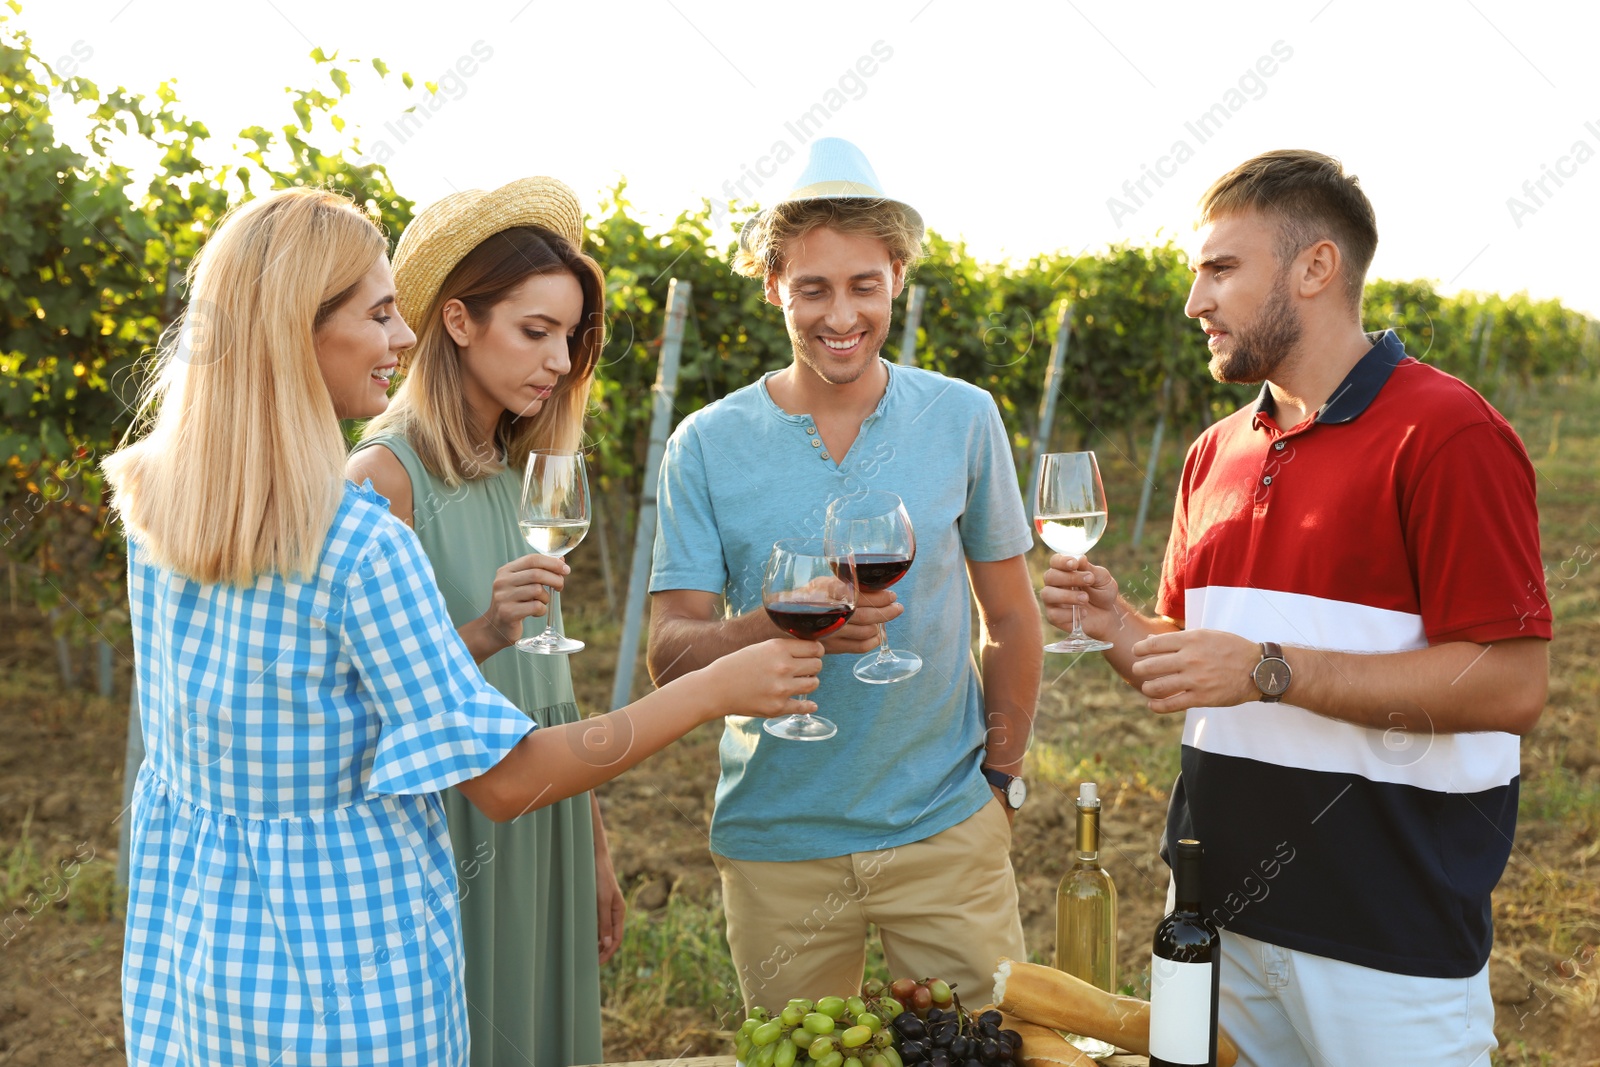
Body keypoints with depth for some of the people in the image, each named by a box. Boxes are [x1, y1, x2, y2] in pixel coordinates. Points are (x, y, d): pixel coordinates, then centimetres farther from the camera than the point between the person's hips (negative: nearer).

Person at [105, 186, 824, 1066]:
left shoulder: (152, 506, -3)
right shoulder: (359, 545, -26)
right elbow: (504, 780, -22)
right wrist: (716, 689, -16)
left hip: (184, 926, 7)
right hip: (337, 944, -7)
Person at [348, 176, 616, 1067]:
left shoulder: (523, 476, 9)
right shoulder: (387, 475, -15)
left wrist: (596, 848, 15)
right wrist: (480, 635, -31)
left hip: (545, 824, 7)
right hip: (449, 832, -7)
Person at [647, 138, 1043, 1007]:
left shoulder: (964, 420, -1)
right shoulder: (708, 445, -5)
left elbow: (1010, 620, 8)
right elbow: (670, 653, -9)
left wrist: (1001, 775, 5)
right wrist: (789, 624, -27)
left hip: (945, 830, 1)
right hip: (775, 844, 0)